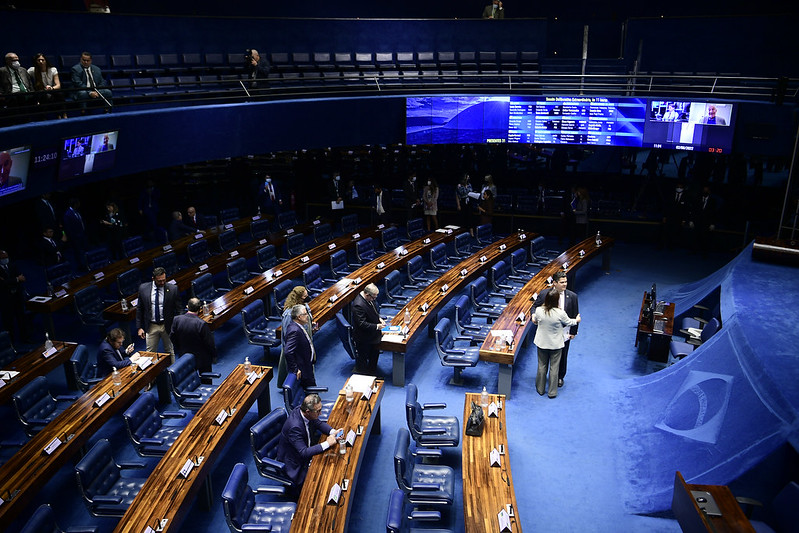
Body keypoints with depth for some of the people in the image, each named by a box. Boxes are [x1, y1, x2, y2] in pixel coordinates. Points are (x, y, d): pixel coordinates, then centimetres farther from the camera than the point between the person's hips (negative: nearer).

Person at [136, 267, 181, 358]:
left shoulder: (172, 289, -10)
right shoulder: (143, 288, -5)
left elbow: (177, 310, -4)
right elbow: (139, 309, 4)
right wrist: (139, 327, 2)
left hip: (167, 326, -1)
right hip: (151, 326, 1)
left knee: (170, 352, 13)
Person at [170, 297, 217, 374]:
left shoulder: (177, 319, -13)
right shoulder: (202, 324, -27)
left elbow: (172, 337, 0)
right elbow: (210, 343, -18)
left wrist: (179, 350, 16)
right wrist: (214, 356, -1)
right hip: (202, 359, -4)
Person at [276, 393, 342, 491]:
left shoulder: (301, 409, -12)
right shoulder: (294, 426, -36)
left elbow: (319, 423, 4)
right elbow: (304, 453, -33)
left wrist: (333, 432, -14)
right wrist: (327, 444, -32)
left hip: (305, 449, 8)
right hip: (294, 463, -8)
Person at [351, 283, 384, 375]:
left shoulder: (370, 298, -6)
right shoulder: (358, 305, -34)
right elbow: (362, 324, -31)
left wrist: (379, 318, -3)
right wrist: (377, 326, -27)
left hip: (373, 335, 9)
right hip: (364, 338, -9)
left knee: (375, 353, 25)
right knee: (363, 357, 12)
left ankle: (373, 371, 46)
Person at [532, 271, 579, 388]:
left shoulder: (572, 296, -9)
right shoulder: (544, 294, -10)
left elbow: (575, 316, -1)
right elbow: (535, 307, 3)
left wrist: (573, 332, -1)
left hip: (564, 333, 1)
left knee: (562, 356, 16)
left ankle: (560, 377, 38)